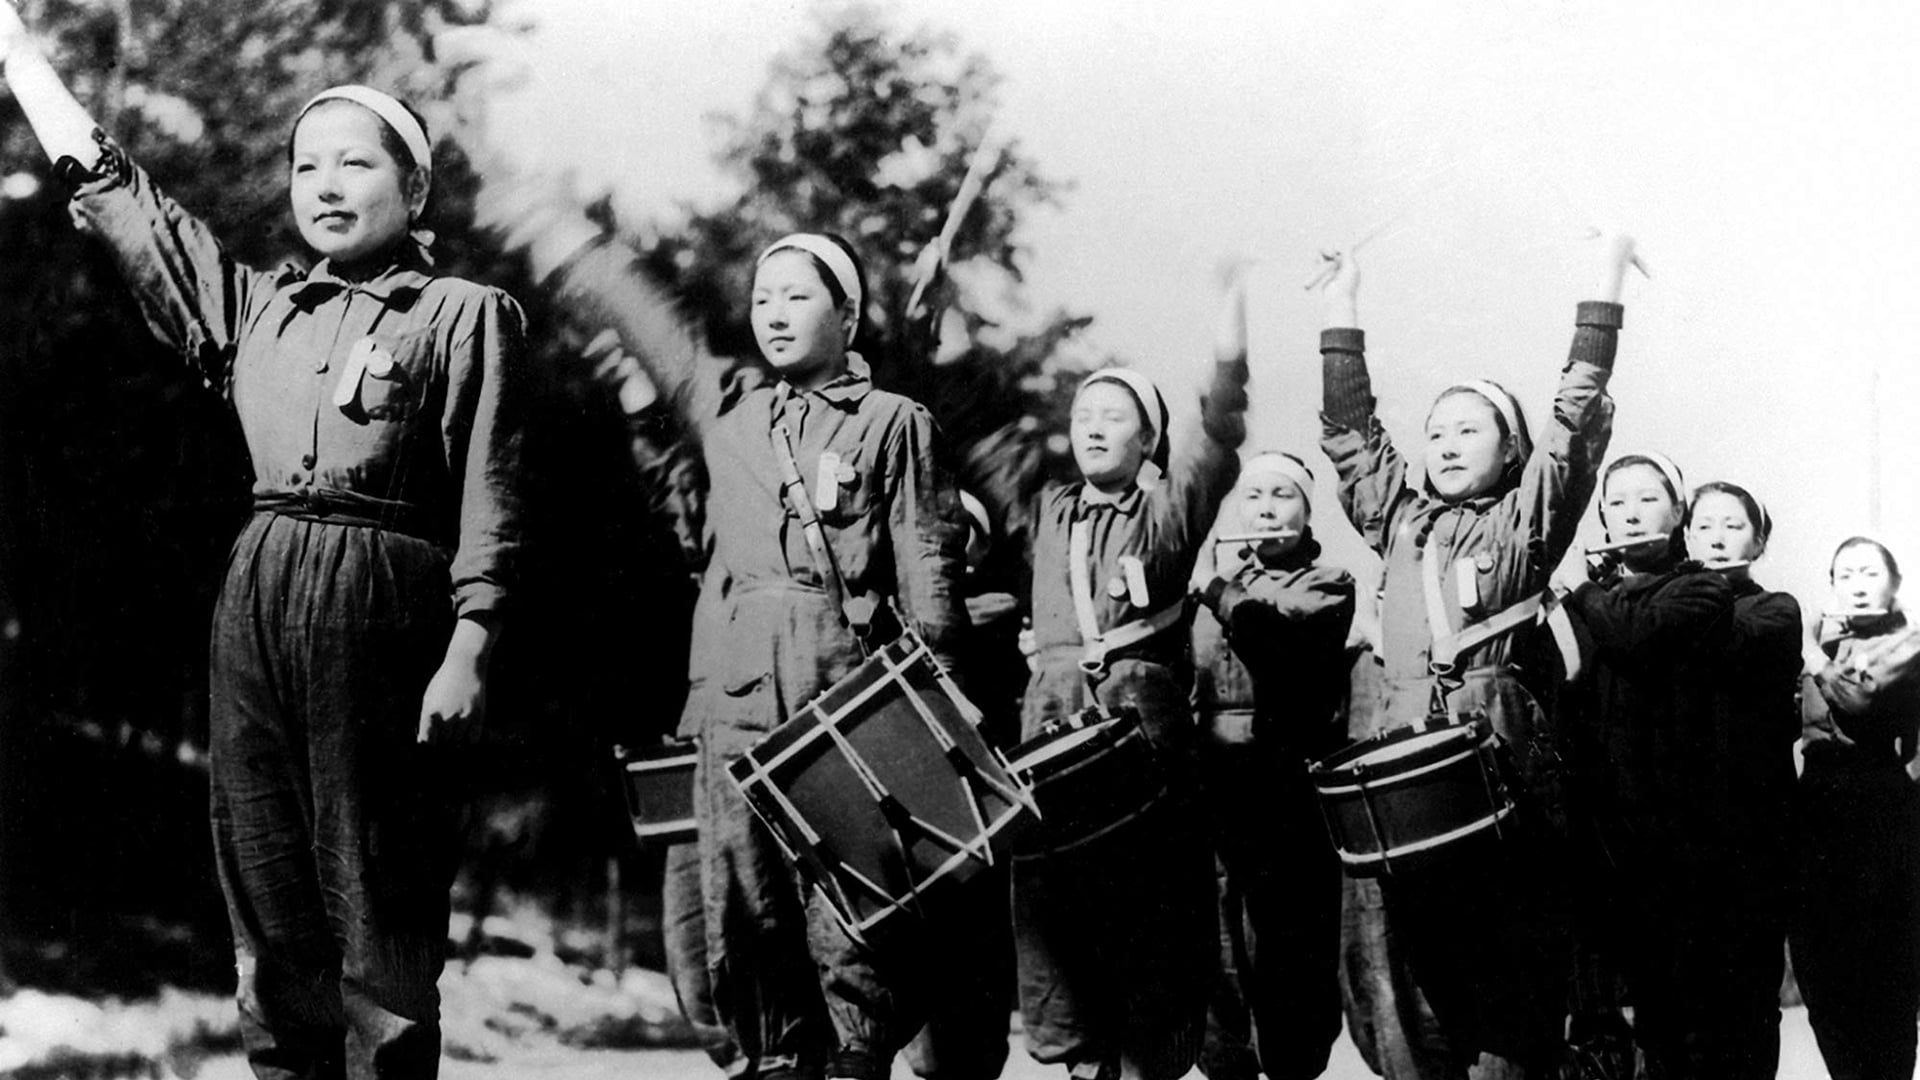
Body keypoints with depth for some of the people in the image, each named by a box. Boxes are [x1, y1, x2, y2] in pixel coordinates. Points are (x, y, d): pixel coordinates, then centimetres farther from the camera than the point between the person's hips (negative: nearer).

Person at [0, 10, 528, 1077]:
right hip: (258, 594, 6)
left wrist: (469, 652, -14)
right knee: (267, 895, 7)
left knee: (378, 907, -4)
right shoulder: (258, 308, 15)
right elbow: (116, 194, 19)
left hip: (382, 597, -6)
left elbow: (491, 500, -4)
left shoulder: (467, 315, 1)